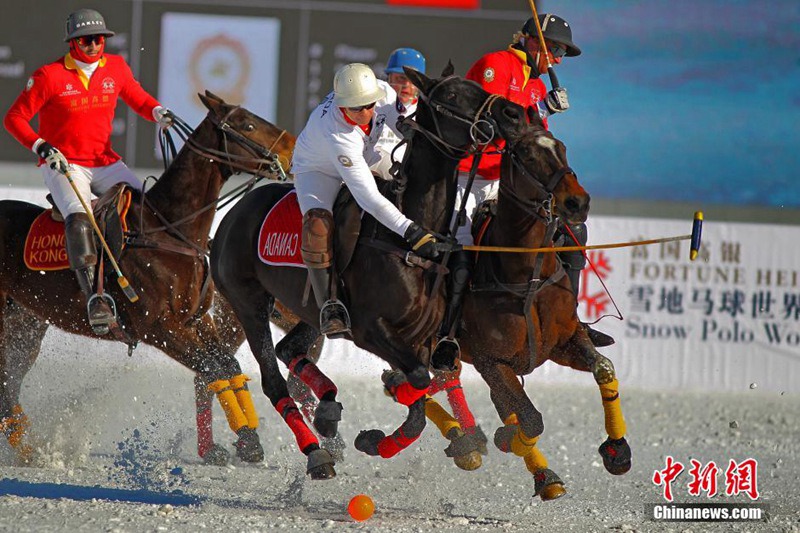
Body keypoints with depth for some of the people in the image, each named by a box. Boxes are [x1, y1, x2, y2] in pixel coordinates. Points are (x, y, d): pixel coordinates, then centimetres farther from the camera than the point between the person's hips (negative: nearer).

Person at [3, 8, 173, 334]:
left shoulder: (116, 68, 5)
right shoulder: (50, 76, -8)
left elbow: (138, 99, 21)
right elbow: (14, 118, -4)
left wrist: (159, 113, -2)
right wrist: (41, 146, -19)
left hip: (105, 163, 5)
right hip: (63, 165, -5)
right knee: (79, 215, -32)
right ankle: (94, 296, -42)